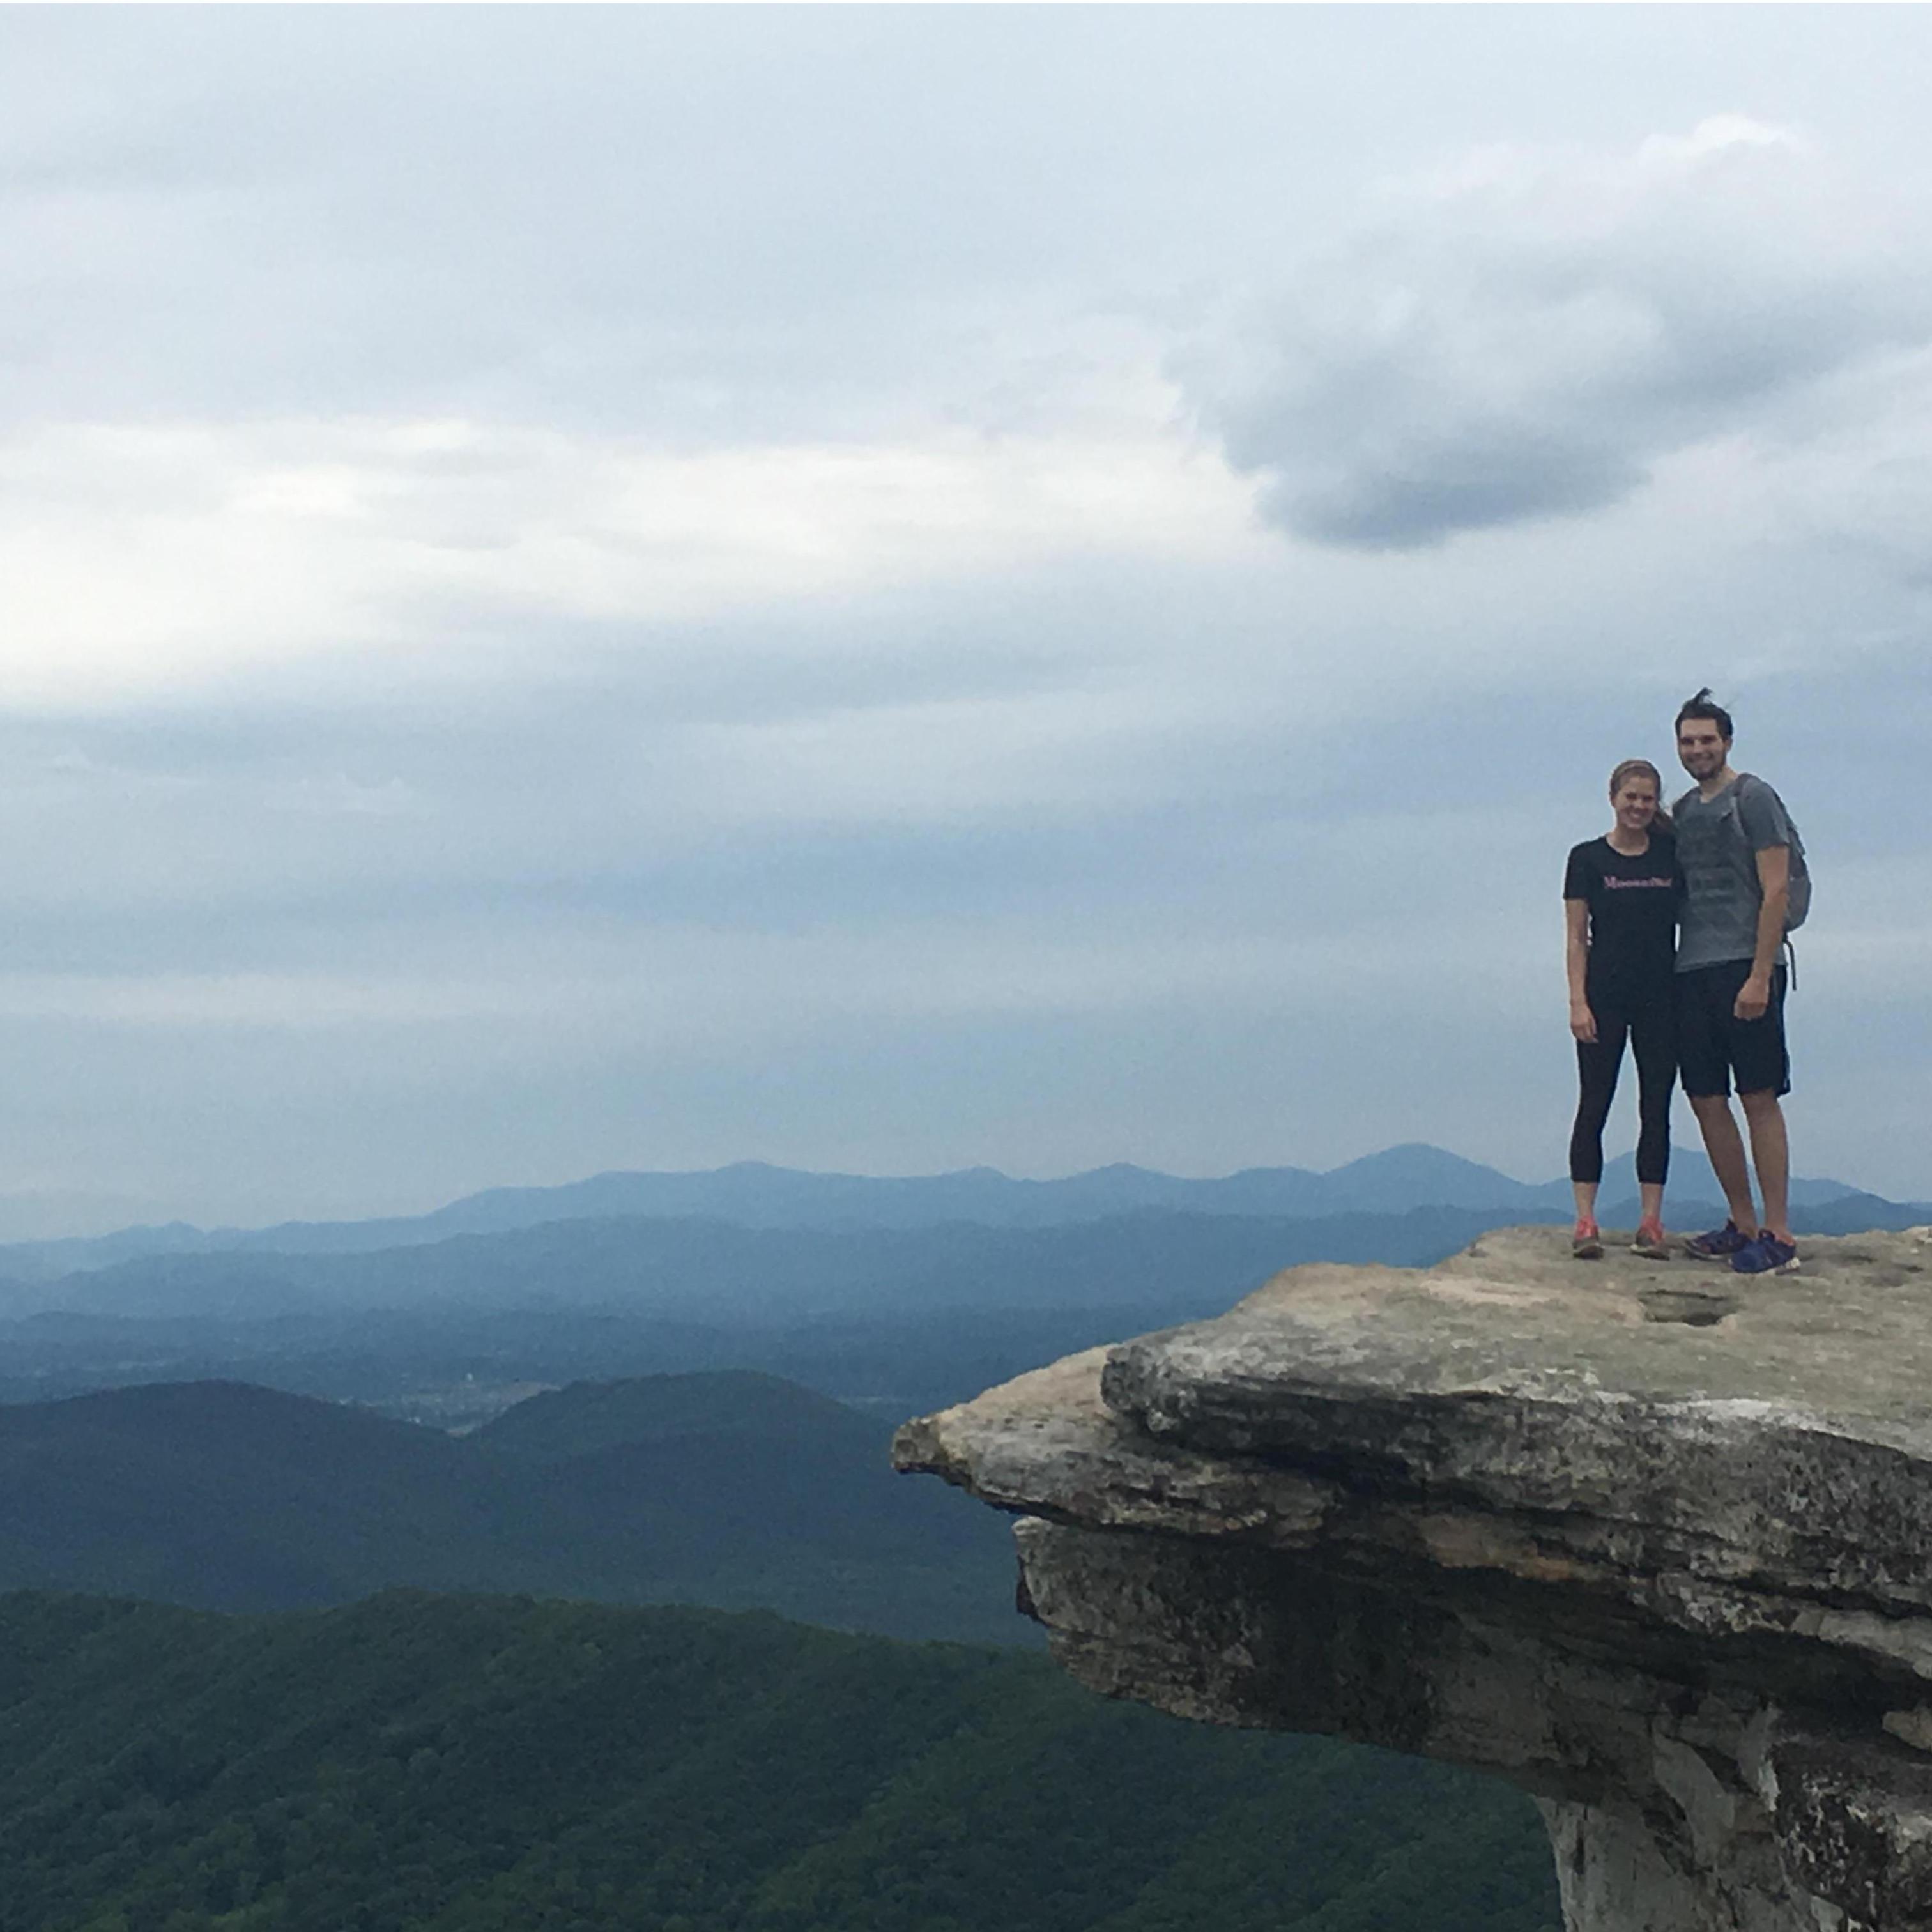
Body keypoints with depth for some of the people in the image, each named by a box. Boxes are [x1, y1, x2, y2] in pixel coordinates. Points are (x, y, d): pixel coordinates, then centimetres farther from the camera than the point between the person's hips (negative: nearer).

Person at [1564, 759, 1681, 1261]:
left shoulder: (1672, 856, 8)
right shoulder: (1588, 858, 1)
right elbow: (1576, 937, 0)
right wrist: (1578, 1002, -8)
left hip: (1661, 998, 3)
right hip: (1605, 997, -3)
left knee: (1657, 1107, 3)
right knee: (1594, 1105, -3)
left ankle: (1651, 1221, 7)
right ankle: (1586, 1221, -2)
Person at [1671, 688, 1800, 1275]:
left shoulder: (1754, 798, -3)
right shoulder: (1683, 810, 18)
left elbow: (1776, 891, -9)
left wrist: (1759, 976, -17)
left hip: (1744, 968, -7)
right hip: (1693, 971, 7)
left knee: (1759, 1098, -7)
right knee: (1707, 1100, 7)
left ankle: (1778, 1236, -6)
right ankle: (1743, 1225, 16)